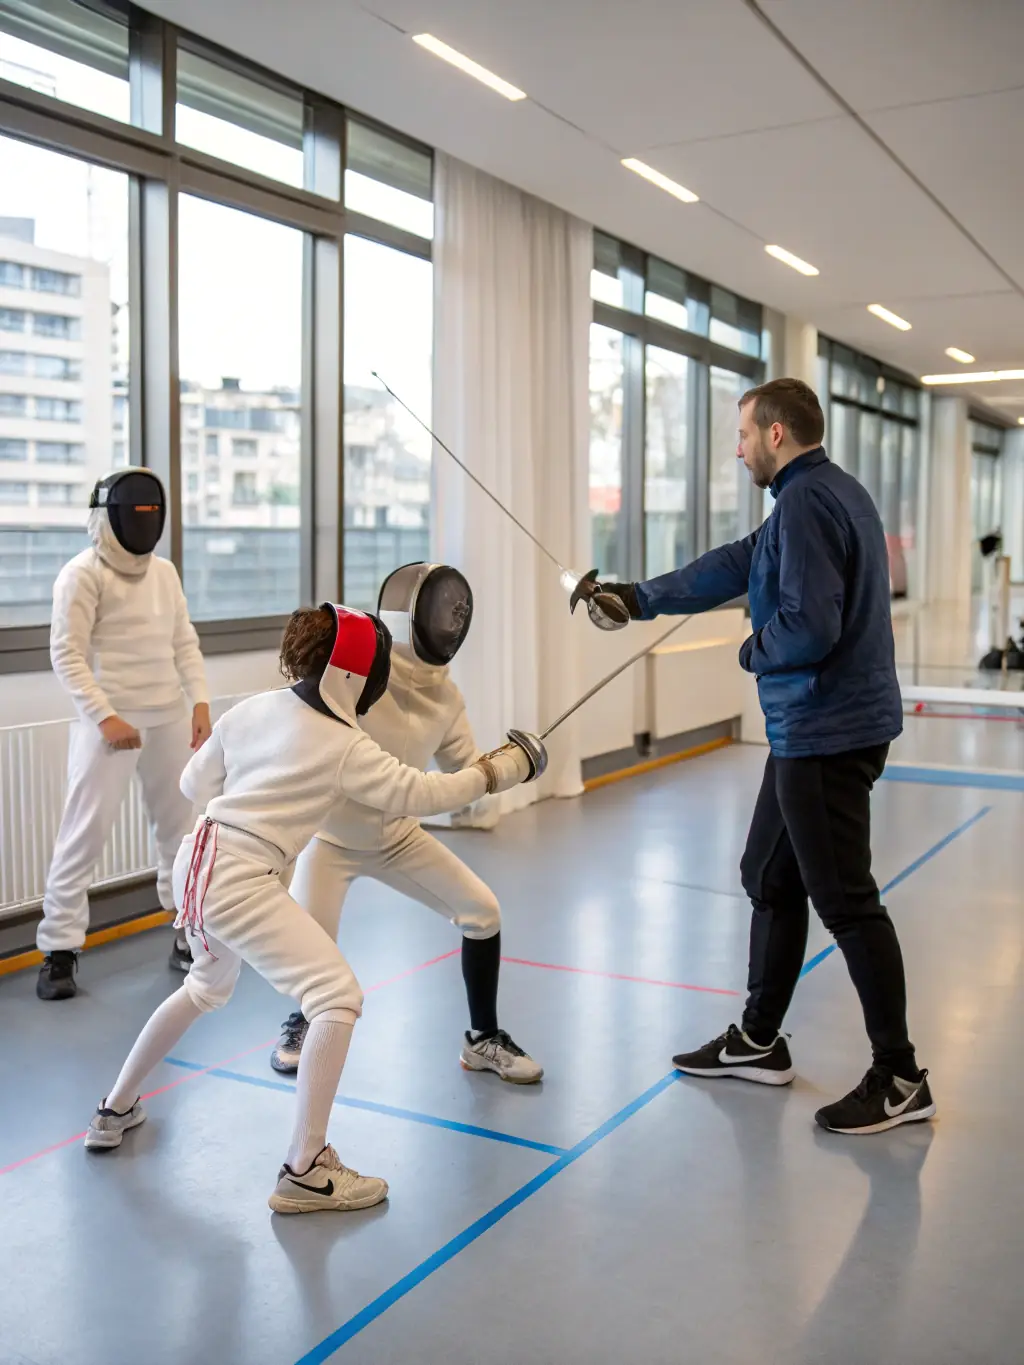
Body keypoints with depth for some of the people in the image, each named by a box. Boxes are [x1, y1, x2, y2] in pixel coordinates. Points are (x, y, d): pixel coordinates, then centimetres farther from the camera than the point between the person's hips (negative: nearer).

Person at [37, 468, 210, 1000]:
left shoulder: (164, 571, 9)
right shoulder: (82, 574, -10)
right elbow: (66, 655, -14)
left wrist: (200, 702, 0)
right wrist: (104, 717, -22)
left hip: (169, 720, 6)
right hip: (110, 722, -6)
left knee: (182, 828, 12)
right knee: (84, 835, -5)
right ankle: (59, 951, 6)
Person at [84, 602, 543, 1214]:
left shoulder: (254, 708, 8)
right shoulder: (342, 745, -9)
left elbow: (197, 784, 17)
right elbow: (421, 794, -10)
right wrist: (502, 769, -3)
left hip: (197, 866, 8)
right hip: (242, 882, -8)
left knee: (207, 989, 33)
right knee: (340, 998, -7)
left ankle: (116, 1110, 44)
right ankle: (304, 1171, -8)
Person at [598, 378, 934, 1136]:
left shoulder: (806, 502, -17)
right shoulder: (830, 491, 14)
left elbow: (808, 628, -26)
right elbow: (736, 564, 19)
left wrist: (754, 650, -6)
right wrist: (640, 597, 20)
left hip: (826, 732, -10)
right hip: (814, 727, 10)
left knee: (845, 902, -1)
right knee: (770, 879, 17)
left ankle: (900, 1078, 11)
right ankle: (759, 1041, 29)